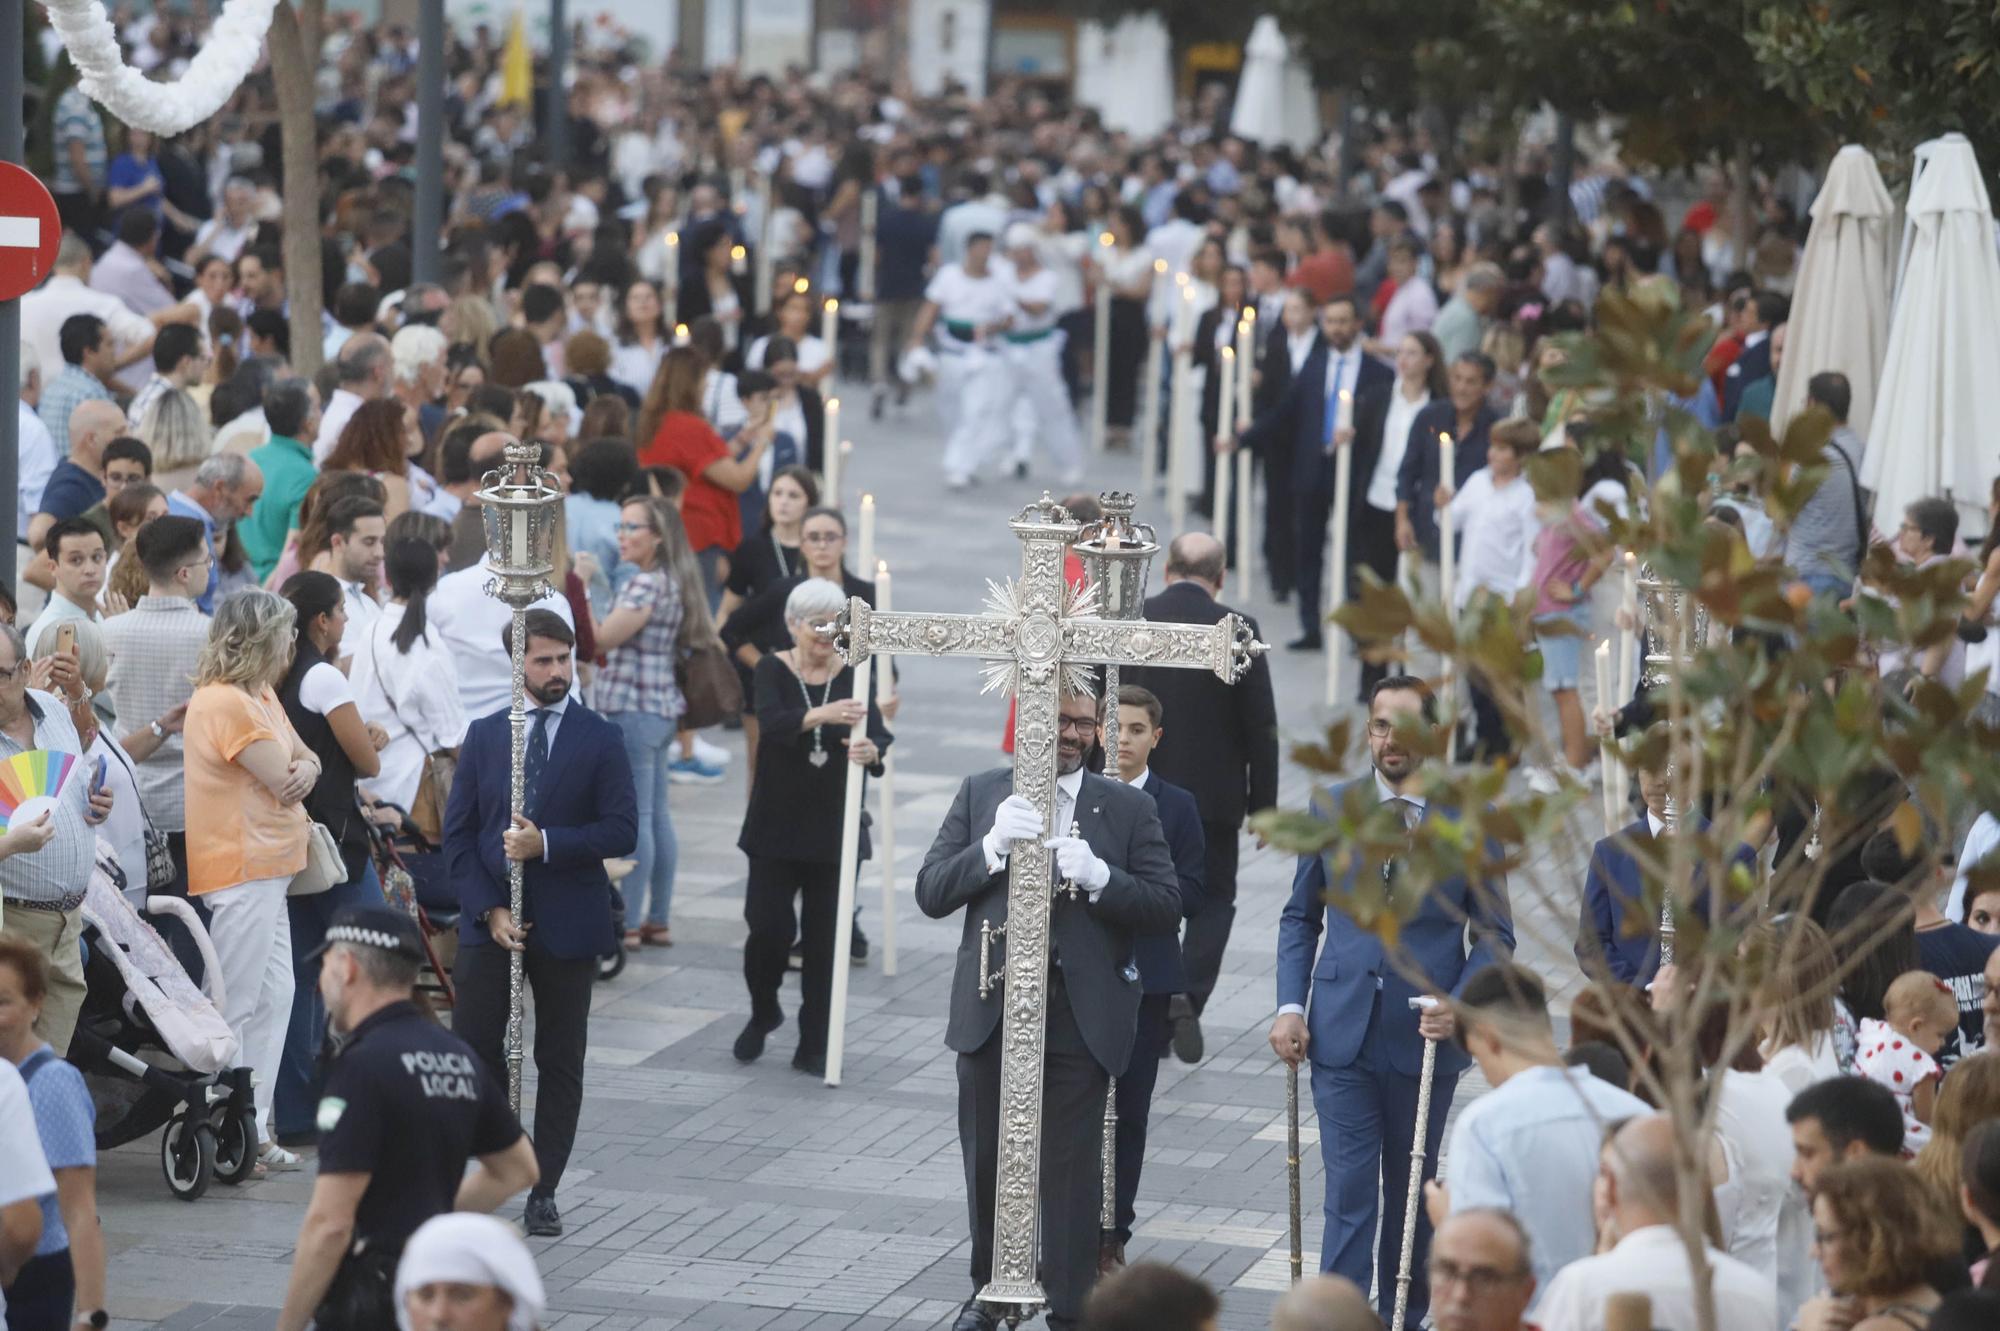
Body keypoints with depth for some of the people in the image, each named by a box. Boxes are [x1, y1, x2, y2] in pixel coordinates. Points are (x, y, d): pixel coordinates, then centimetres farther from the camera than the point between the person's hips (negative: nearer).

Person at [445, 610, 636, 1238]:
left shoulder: (599, 739, 1)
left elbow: (622, 831, -6)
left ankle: (543, 1191, 11)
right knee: (472, 1050, -3)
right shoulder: (483, 737, 6)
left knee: (560, 1062, 4)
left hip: (567, 926, -1)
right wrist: (489, 910, -7)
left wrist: (546, 844, -18)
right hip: (490, 921, 1)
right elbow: (457, 835, 4)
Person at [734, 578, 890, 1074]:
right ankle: (763, 1014, 24)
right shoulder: (773, 671, -4)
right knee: (769, 927, -5)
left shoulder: (853, 676, 0)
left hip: (833, 829, 1)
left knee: (823, 938, 2)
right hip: (777, 825, -1)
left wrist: (870, 750, -39)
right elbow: (773, 722, -24)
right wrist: (822, 715, -43)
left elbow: (876, 733, -14)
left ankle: (814, 1046, 10)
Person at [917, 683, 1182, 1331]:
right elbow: (931, 894, 0)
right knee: (985, 1158, 12)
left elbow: (1166, 906, -3)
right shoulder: (980, 794, 7)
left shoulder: (1129, 808, 3)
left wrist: (1097, 876, -19)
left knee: (1071, 1167, -3)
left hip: (1079, 1017, -2)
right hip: (989, 1010, 2)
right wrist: (992, 847, -16)